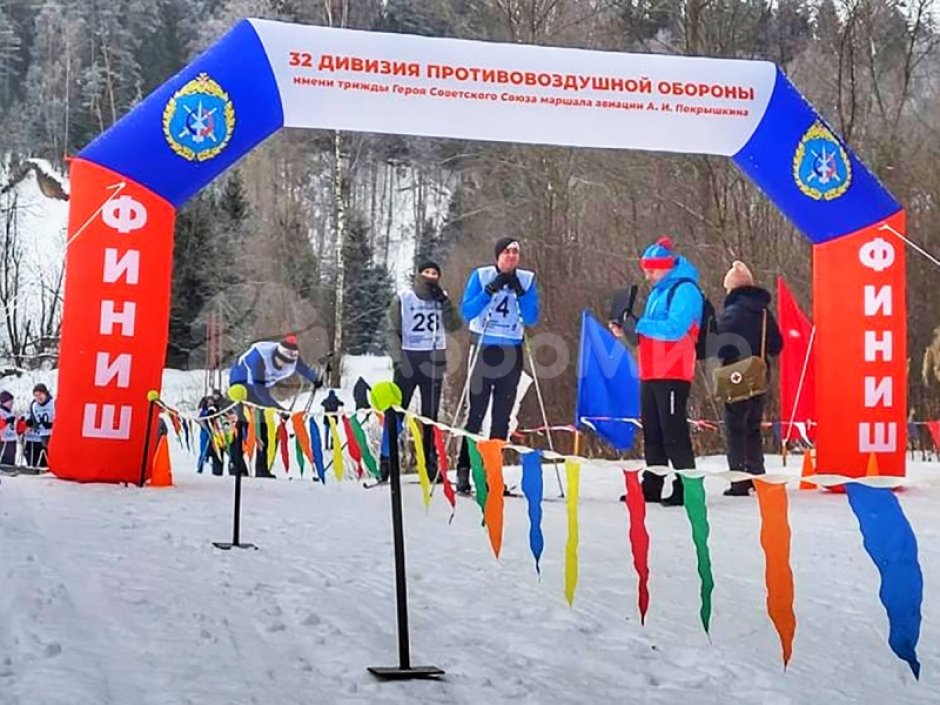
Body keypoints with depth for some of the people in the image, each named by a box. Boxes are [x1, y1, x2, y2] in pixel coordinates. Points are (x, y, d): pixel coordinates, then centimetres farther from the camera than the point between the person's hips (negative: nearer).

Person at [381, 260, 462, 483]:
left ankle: (431, 464, 10)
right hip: (409, 358, -2)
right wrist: (397, 359, -11)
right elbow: (393, 331, 0)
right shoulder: (403, 299, 4)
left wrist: (444, 301, -12)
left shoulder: (442, 299, 10)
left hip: (434, 361, 2)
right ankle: (386, 460, -2)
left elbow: (454, 326, -2)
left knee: (431, 414, 6)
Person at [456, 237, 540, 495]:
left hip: (511, 353, 3)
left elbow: (532, 319, 1)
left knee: (502, 416, 5)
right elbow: (466, 312, -8)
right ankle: (464, 471, -6)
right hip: (484, 349, -3)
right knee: (476, 413, -8)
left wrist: (520, 293, -13)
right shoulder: (481, 276, -1)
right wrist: (490, 290, -17)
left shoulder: (527, 279, 5)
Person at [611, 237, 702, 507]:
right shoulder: (657, 292, 21)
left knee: (673, 432, -9)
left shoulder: (684, 290, -9)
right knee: (652, 431, 12)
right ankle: (653, 487, 19)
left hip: (673, 373, -9)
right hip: (651, 373, 9)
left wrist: (638, 325, -20)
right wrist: (627, 331, 7)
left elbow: (675, 329, -22)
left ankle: (686, 487, -5)